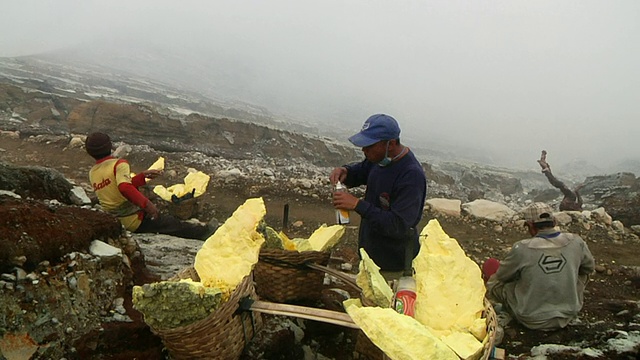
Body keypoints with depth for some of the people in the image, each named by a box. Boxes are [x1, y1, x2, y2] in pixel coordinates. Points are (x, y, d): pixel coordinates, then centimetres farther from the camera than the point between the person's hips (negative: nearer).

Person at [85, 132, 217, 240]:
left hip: (114, 222, 8)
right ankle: (203, 231, 24)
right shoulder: (119, 164, -18)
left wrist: (143, 176, 10)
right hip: (136, 221, -7)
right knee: (172, 223, 10)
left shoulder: (92, 173, 5)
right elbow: (124, 187, -36)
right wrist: (146, 203, -31)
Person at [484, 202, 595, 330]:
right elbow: (589, 267, 10)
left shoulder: (522, 248, -22)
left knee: (490, 264, 8)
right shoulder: (576, 242, -12)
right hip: (568, 317, 3)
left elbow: (502, 276, -3)